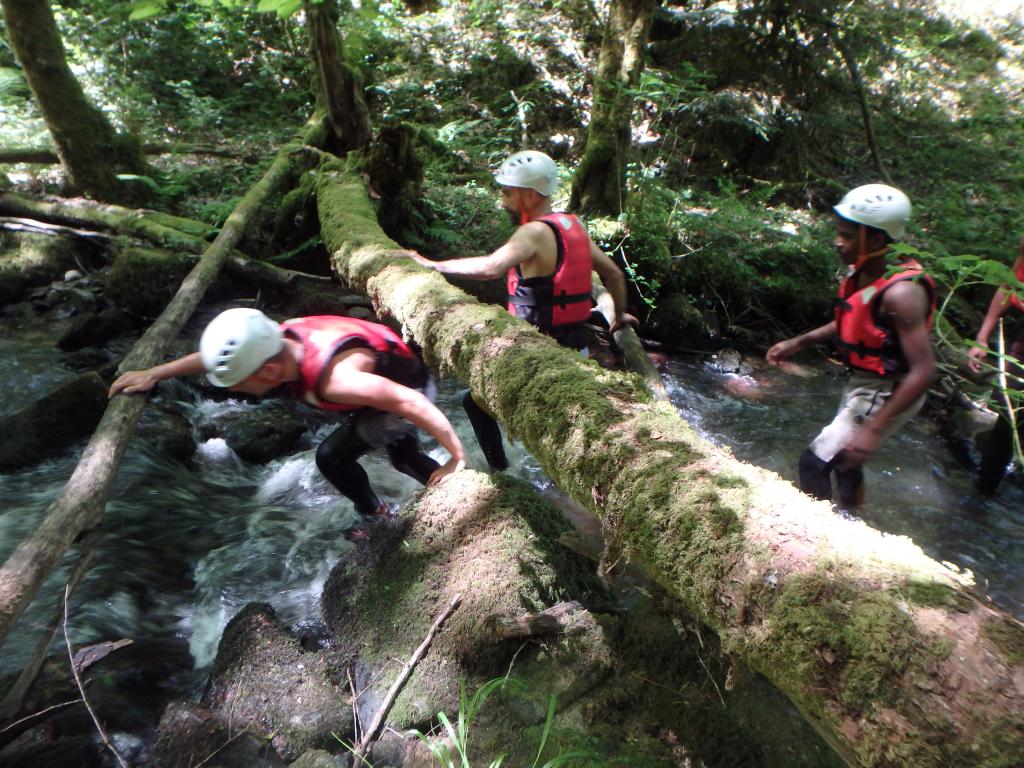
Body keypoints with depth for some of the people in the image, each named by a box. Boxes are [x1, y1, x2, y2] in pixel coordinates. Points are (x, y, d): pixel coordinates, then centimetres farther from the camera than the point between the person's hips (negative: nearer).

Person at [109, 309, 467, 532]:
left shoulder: (334, 379, -43)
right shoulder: (278, 340, -20)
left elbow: (410, 402, -41)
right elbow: (218, 356, -3)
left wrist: (458, 457, -36)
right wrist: (152, 374, 3)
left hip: (410, 385, -8)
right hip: (382, 376, 8)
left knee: (332, 456, -10)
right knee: (403, 458, 26)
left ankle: (375, 515, 10)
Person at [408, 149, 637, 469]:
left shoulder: (535, 231, -18)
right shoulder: (573, 225, 7)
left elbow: (491, 267, -36)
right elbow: (614, 273, 13)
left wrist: (434, 265, -25)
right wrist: (619, 315, 26)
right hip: (576, 347, 8)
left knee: (476, 403, 9)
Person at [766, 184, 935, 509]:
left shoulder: (900, 292, -29)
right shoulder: (860, 273, -5)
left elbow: (923, 369, -30)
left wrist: (874, 428, -32)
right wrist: (798, 342, 10)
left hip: (886, 395, -9)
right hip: (862, 384, 9)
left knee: (814, 463, -9)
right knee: (844, 461, 24)